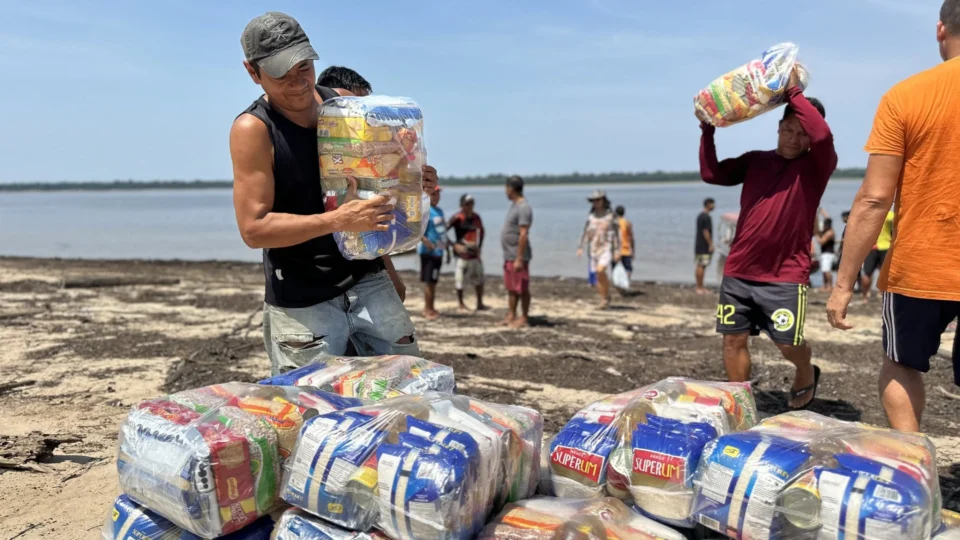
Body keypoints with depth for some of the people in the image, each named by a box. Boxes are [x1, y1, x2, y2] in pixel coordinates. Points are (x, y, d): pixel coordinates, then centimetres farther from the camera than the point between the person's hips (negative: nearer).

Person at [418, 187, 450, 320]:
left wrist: (447, 249, 22)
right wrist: (426, 242, -32)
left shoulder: (439, 210, 15)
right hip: (428, 251, -8)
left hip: (438, 251, 8)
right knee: (428, 281, -4)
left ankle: (430, 308, 20)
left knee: (433, 281, 12)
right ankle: (428, 309, 2)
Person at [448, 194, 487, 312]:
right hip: (462, 253, -6)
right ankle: (461, 304, 16)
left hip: (475, 253, 6)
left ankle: (480, 304, 23)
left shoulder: (476, 217, 5)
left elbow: (481, 232, 16)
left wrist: (479, 247, 7)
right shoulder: (457, 218, -13)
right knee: (460, 280, 1)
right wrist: (455, 245, -19)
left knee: (479, 278, 11)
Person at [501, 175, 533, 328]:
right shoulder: (514, 205, 13)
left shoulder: (523, 208, -17)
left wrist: (519, 258, -23)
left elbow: (523, 235, -22)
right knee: (511, 288, 14)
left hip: (517, 256, -9)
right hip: (509, 255, 9)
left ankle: (524, 318, 7)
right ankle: (511, 315, 22)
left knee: (522, 289, 0)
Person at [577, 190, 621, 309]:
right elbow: (585, 232, 12)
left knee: (601, 271, -24)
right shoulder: (591, 216, 9)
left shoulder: (610, 216, -3)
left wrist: (617, 251, -7)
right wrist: (581, 247, 4)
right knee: (598, 276, 6)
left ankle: (607, 296, -6)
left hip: (606, 248, -5)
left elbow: (616, 234, -2)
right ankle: (604, 301, 15)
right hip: (594, 249, 5)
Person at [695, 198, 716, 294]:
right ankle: (699, 288, -6)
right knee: (701, 266, -7)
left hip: (699, 245, 10)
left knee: (700, 266, 11)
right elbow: (705, 232, -19)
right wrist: (711, 245, -16)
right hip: (704, 246, -10)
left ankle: (700, 287, 16)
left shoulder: (700, 215, 15)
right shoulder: (706, 217, -15)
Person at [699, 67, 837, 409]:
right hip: (738, 271, 4)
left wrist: (794, 92, -18)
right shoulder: (755, 161, 11)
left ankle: (807, 376, 34)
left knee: (788, 344, -1)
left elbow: (823, 135, -23)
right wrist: (708, 129, -3)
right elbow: (711, 174, 3)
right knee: (733, 340, 5)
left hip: (785, 275, -4)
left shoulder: (816, 166, -2)